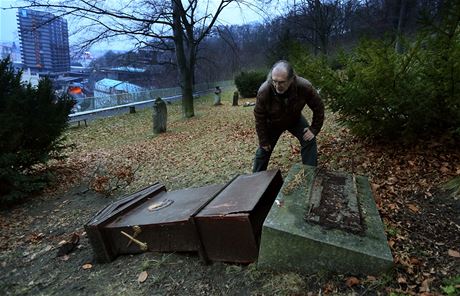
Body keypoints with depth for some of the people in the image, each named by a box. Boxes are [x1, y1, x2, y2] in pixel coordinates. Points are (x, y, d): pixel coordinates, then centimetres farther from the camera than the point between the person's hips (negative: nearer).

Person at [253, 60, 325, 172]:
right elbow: (259, 118, -21)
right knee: (264, 149, 3)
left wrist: (314, 129, -18)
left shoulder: (304, 87, -35)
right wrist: (263, 141, -15)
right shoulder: (264, 91, -36)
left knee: (309, 141, -12)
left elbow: (318, 107, -17)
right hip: (272, 123, -1)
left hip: (295, 120, 1)